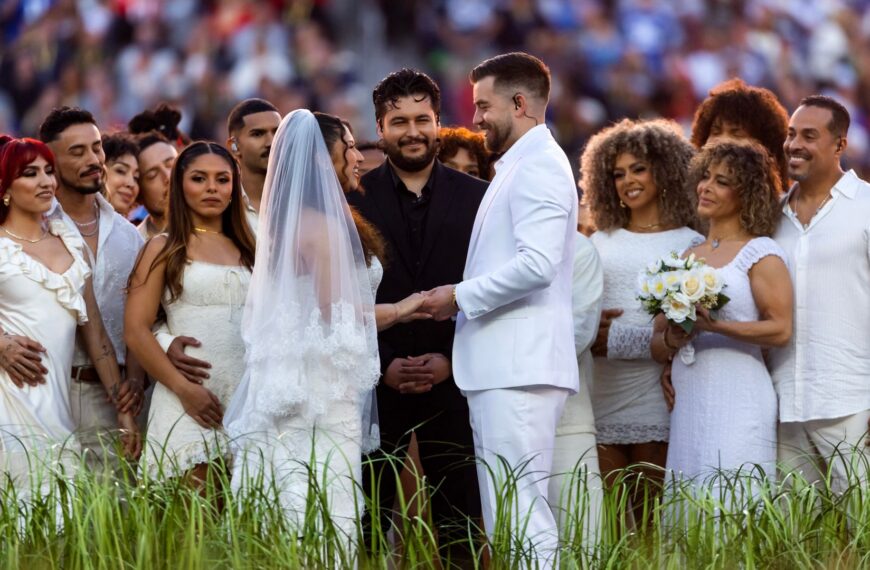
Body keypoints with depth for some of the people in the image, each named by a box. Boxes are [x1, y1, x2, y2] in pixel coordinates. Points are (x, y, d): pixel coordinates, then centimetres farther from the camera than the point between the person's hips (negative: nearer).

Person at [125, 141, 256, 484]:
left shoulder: (246, 250, 18)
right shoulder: (164, 249, 5)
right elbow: (136, 330, -4)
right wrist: (184, 388, -13)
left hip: (245, 401, 4)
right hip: (189, 399, -4)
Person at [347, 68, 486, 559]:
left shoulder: (477, 198, 6)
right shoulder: (353, 201, 5)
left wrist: (451, 360, -7)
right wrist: (383, 364, -8)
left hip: (453, 379, 0)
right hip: (376, 381, 0)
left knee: (460, 517, 0)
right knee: (372, 516, 0)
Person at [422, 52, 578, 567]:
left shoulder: (539, 165, -10)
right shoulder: (520, 166, 22)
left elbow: (536, 264, -22)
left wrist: (460, 297, -12)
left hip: (520, 367, -11)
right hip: (502, 366, 11)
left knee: (520, 511, -13)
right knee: (505, 514, 9)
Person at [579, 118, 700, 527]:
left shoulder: (690, 244, 4)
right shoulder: (600, 243, 17)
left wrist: (619, 338, -11)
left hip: (655, 397, -3)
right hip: (601, 397, 3)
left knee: (653, 520, -4)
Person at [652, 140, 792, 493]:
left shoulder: (760, 252, 1)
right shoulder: (685, 258, 19)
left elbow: (780, 329, -9)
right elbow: (656, 345, 19)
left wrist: (716, 326, -18)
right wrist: (671, 339, -4)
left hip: (737, 402, -6)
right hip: (687, 406, 6)